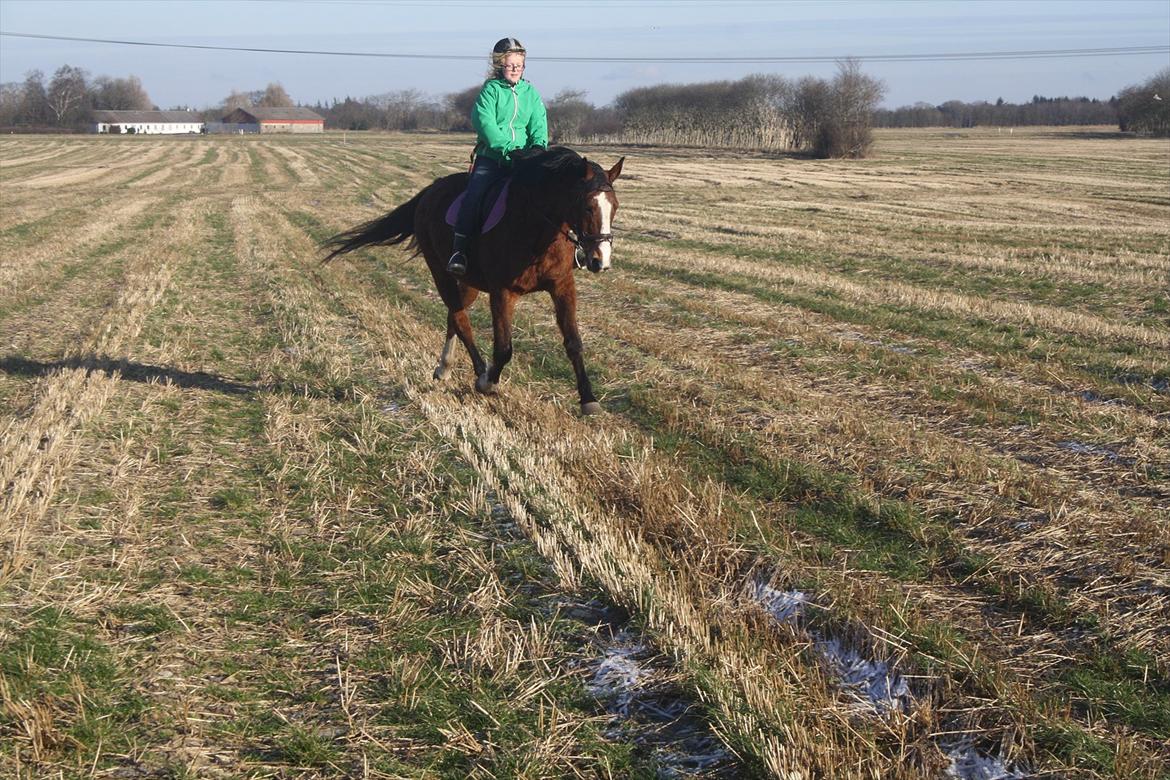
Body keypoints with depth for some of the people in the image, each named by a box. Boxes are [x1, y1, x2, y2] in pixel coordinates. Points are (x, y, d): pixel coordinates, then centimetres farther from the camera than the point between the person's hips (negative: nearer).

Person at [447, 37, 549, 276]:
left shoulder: (531, 93, 13)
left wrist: (538, 145, -17)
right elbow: (484, 121, -12)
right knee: (474, 196, -22)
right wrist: (507, 147, -22)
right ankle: (459, 251, -21)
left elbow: (539, 124, 5)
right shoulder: (491, 90, 2)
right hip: (491, 158, -3)